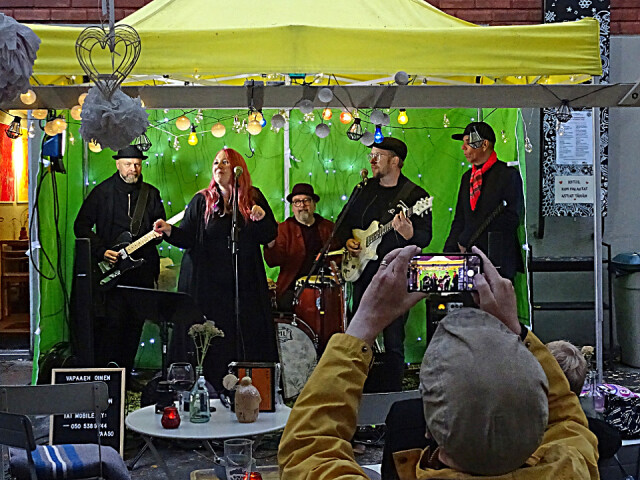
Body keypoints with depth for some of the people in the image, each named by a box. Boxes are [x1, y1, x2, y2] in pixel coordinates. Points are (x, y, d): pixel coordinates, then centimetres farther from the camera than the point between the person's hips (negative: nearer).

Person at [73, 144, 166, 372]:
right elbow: (81, 226, 1)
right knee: (112, 321, -11)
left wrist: (160, 231, -6)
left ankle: (125, 373, 17)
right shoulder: (102, 191, 2)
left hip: (142, 269, 4)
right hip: (110, 268, -4)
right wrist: (102, 251, -10)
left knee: (136, 323, 6)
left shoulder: (151, 193, 12)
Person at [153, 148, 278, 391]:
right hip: (208, 283, -1)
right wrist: (169, 231, -17)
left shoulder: (253, 198, 6)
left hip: (244, 284, 1)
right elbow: (187, 237, 1)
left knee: (247, 339, 0)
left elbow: (270, 235, 4)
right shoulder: (202, 201, 6)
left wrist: (261, 218, -15)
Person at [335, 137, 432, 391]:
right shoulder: (363, 190, 14)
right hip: (362, 274, 5)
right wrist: (347, 240, 2)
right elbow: (343, 223, 22)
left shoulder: (415, 195, -3)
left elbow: (425, 237, -9)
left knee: (393, 343, -4)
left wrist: (408, 233, -30)